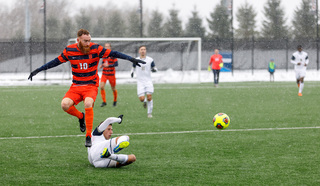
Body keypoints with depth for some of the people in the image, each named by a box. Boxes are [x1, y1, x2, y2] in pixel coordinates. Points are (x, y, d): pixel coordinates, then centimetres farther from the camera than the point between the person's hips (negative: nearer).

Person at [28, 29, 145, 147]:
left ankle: (88, 137, -22)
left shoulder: (95, 49, -8)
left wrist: (131, 59, -14)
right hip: (76, 86, 2)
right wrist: (38, 70, 12)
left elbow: (113, 54, -7)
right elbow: (56, 62, 10)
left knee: (88, 103, -33)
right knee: (65, 104, -25)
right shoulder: (69, 51, -2)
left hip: (91, 86, -2)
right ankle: (81, 117, 10)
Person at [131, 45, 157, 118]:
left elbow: (155, 69, 10)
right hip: (140, 82, 0)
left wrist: (154, 69, -12)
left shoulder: (150, 60, 1)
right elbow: (133, 67, 22)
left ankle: (149, 113, 6)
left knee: (149, 97, -11)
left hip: (148, 81, 0)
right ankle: (144, 101, 26)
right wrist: (132, 72, 3)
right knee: (141, 98, -12)